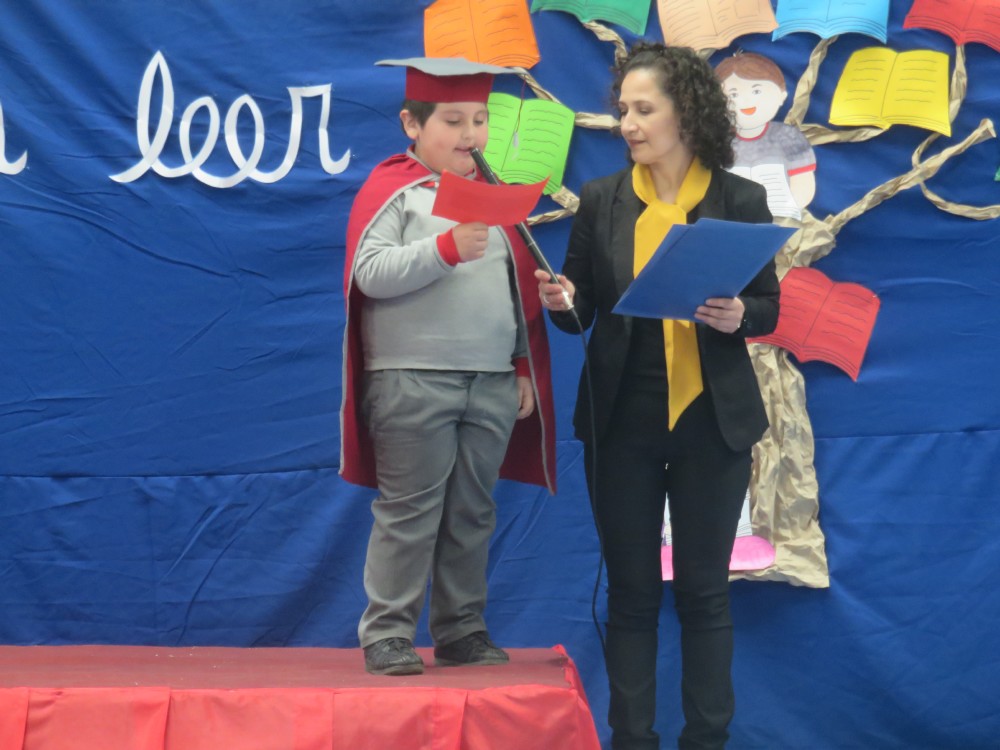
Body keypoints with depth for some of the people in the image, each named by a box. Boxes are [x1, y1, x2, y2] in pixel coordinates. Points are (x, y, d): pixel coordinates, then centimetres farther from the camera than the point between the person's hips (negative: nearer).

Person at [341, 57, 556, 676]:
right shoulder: (392, 190, -1)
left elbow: (521, 287, 18)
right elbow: (370, 273, -14)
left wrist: (525, 366, 14)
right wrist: (446, 247, -24)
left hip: (492, 383, 5)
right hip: (412, 384, -5)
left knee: (473, 514, 9)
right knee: (410, 512, -4)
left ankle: (462, 631, 17)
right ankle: (387, 634, 3)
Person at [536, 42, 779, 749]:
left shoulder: (741, 201, -2)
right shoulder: (601, 200, 2)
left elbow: (768, 310, 3)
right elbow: (581, 311, 7)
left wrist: (737, 316, -18)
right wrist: (562, 303, -15)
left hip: (712, 422, -1)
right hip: (623, 420, 1)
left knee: (704, 590, 6)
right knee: (631, 592, 6)